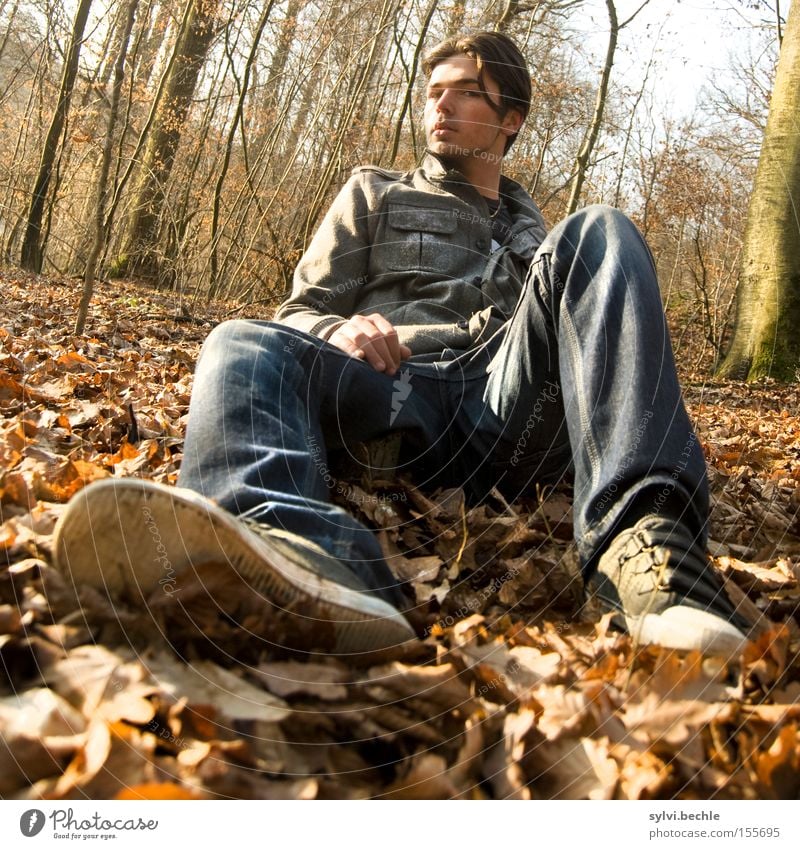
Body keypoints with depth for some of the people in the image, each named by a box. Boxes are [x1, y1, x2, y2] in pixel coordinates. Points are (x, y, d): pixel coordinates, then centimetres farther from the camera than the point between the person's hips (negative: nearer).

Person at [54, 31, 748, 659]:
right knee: (246, 344, -27)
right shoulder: (375, 194, 28)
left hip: (507, 407, 1)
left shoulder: (537, 235, 34)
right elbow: (301, 313, 19)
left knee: (599, 234, -17)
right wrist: (340, 331, -6)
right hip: (391, 393, 0)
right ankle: (304, 558, -63)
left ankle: (643, 543, -39)